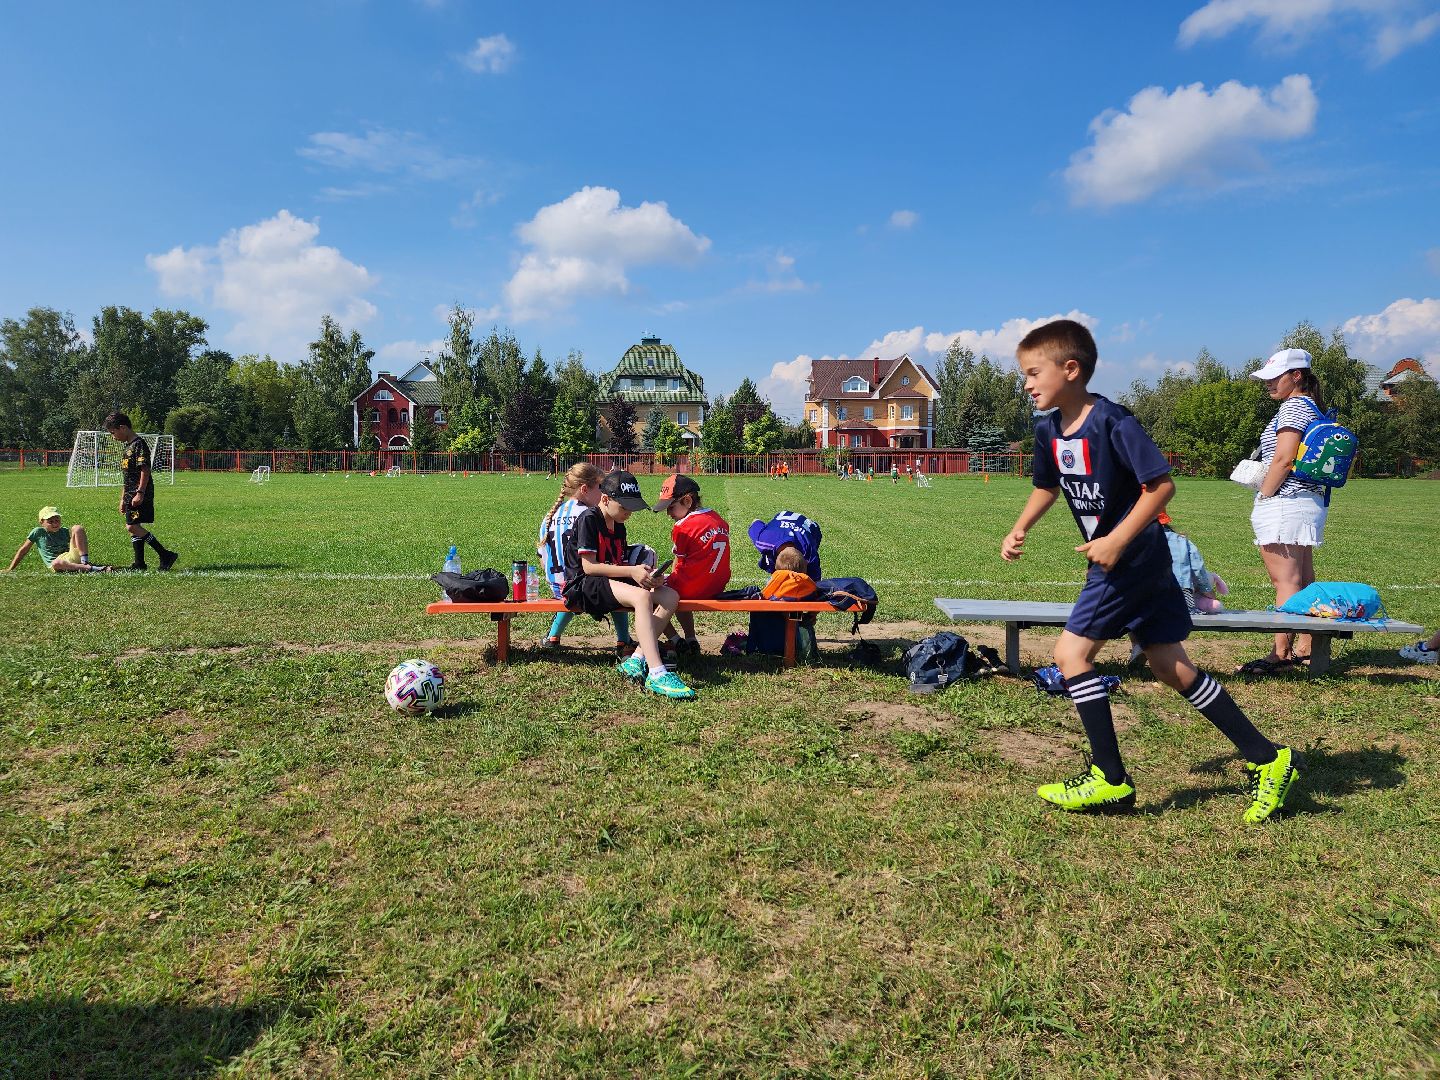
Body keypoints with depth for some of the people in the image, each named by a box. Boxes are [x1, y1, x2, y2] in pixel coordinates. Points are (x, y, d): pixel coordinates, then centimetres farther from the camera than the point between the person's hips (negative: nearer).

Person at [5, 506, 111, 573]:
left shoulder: (65, 531, 17)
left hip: (72, 558, 3)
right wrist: (10, 569, 11)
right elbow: (23, 550, 13)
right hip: (56, 566, -3)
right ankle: (91, 569, -46)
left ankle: (85, 563, -21)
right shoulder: (38, 532, 10)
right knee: (57, 563, -43)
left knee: (78, 528, -12)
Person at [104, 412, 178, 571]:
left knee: (132, 527, -15)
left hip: (140, 496, -10)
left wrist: (140, 493, -24)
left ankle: (165, 555, -14)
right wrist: (123, 498, 24)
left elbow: (145, 470, -19)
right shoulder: (127, 447, 20)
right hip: (131, 495, 10)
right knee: (134, 527, 9)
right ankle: (139, 563, 13)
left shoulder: (139, 444, -11)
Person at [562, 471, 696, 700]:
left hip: (611, 583, 9)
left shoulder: (619, 526, 18)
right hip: (583, 586, -9)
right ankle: (656, 674, -43)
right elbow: (589, 566, -16)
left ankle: (636, 660, -22)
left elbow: (618, 565, 14)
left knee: (670, 596, -11)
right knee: (642, 596, -35)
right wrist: (632, 571, -19)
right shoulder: (589, 518, -8)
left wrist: (643, 574, -7)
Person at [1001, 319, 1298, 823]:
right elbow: (1047, 487, 20)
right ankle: (1267, 759, 22)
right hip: (1143, 562, 9)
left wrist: (1117, 540, -24)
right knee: (1170, 666, 12)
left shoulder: (1111, 421, -20)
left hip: (1132, 557, -9)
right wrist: (1018, 530, 6)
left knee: (1071, 651, -8)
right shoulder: (1048, 430, 5)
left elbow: (1162, 484, -20)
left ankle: (1110, 780, 1)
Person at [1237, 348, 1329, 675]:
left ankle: (1281, 653, -12)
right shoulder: (1314, 409, 20)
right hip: (1310, 501, 11)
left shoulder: (1294, 407, -10)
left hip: (1284, 502, -11)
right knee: (1304, 580, 12)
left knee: (1285, 580, -11)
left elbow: (1284, 460, -18)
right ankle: (1304, 648, 17)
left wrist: (1263, 496, -13)